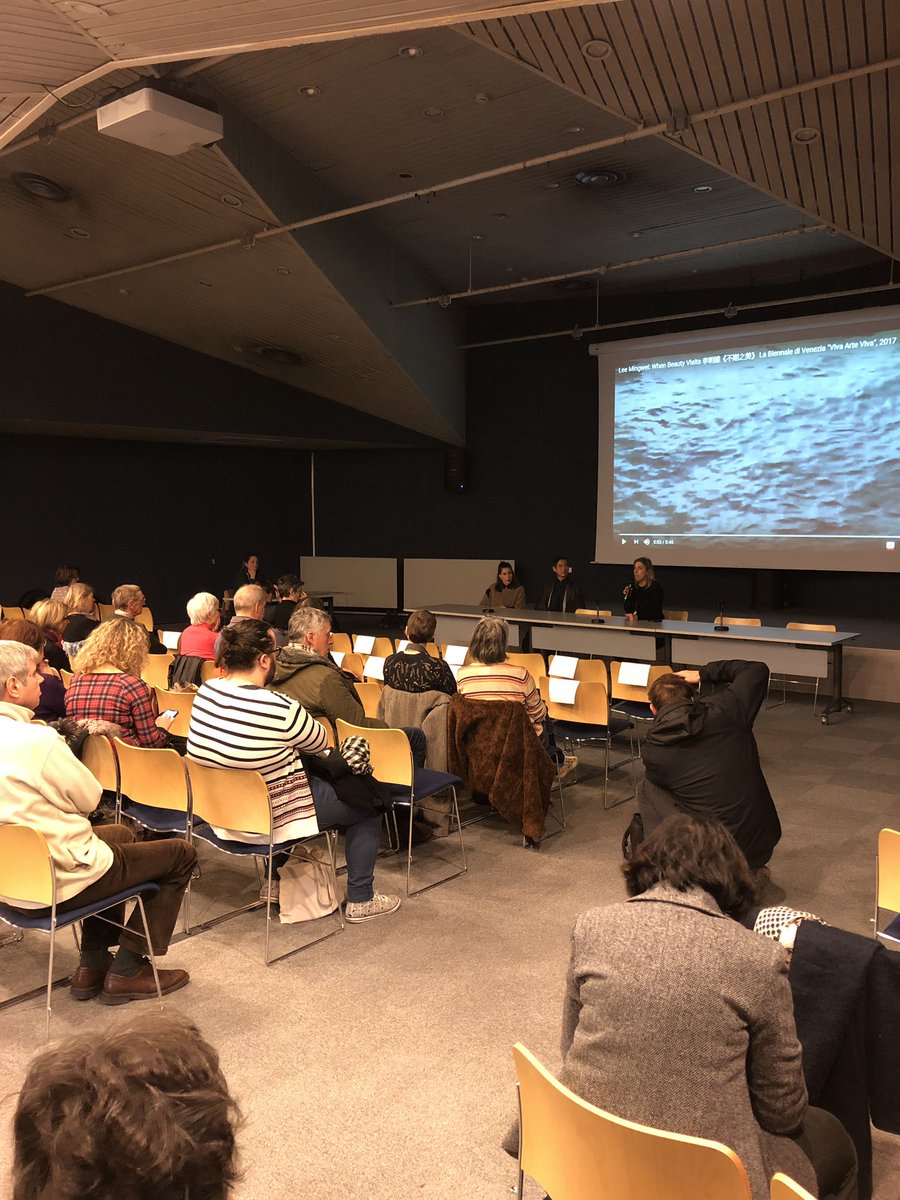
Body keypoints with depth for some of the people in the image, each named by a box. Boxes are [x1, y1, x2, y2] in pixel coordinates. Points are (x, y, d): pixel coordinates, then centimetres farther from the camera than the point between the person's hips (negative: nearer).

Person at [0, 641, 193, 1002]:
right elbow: (89, 800, -13)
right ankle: (125, 972, 13)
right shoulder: (37, 740, -27)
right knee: (181, 854, 6)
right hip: (57, 883, -9)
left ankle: (92, 965, 30)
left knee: (121, 835, 32)